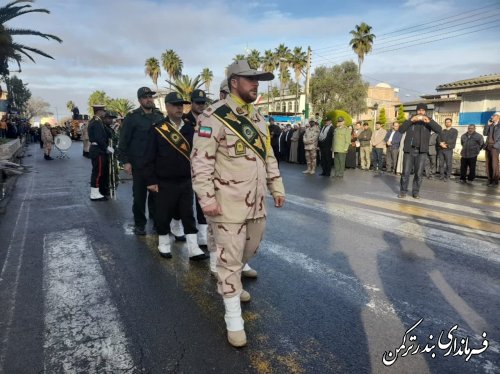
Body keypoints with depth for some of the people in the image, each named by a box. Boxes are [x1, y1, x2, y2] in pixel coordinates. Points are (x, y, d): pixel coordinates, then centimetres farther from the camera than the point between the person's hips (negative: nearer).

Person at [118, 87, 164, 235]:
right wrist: (125, 161, -9)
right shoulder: (132, 117, -3)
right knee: (139, 195, 7)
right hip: (139, 164, -3)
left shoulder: (160, 116, 8)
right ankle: (139, 224, 20)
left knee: (156, 194, 8)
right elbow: (123, 141, -4)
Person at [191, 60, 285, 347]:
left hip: (256, 202, 8)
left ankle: (230, 282, 50)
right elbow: (201, 160, -16)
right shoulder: (215, 117, -13)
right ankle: (234, 319, 17)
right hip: (228, 203, -8)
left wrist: (277, 187, 15)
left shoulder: (258, 117, 12)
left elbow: (268, 155, 18)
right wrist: (207, 198, -20)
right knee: (230, 258, 2)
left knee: (250, 249, 22)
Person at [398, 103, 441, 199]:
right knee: (406, 172, -2)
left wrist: (429, 121, -20)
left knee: (419, 173, 1)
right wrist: (410, 120, -18)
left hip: (421, 152, 0)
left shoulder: (428, 121, 8)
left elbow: (439, 130, -6)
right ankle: (403, 191, 7)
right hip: (409, 150, 0)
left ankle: (416, 191, 11)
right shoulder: (411, 120, 8)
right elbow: (401, 130, -6)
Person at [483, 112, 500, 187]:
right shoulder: (491, 125, 17)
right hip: (488, 147, 5)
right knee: (488, 164, 3)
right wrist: (488, 125, 2)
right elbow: (485, 133, 8)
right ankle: (490, 180, 7)